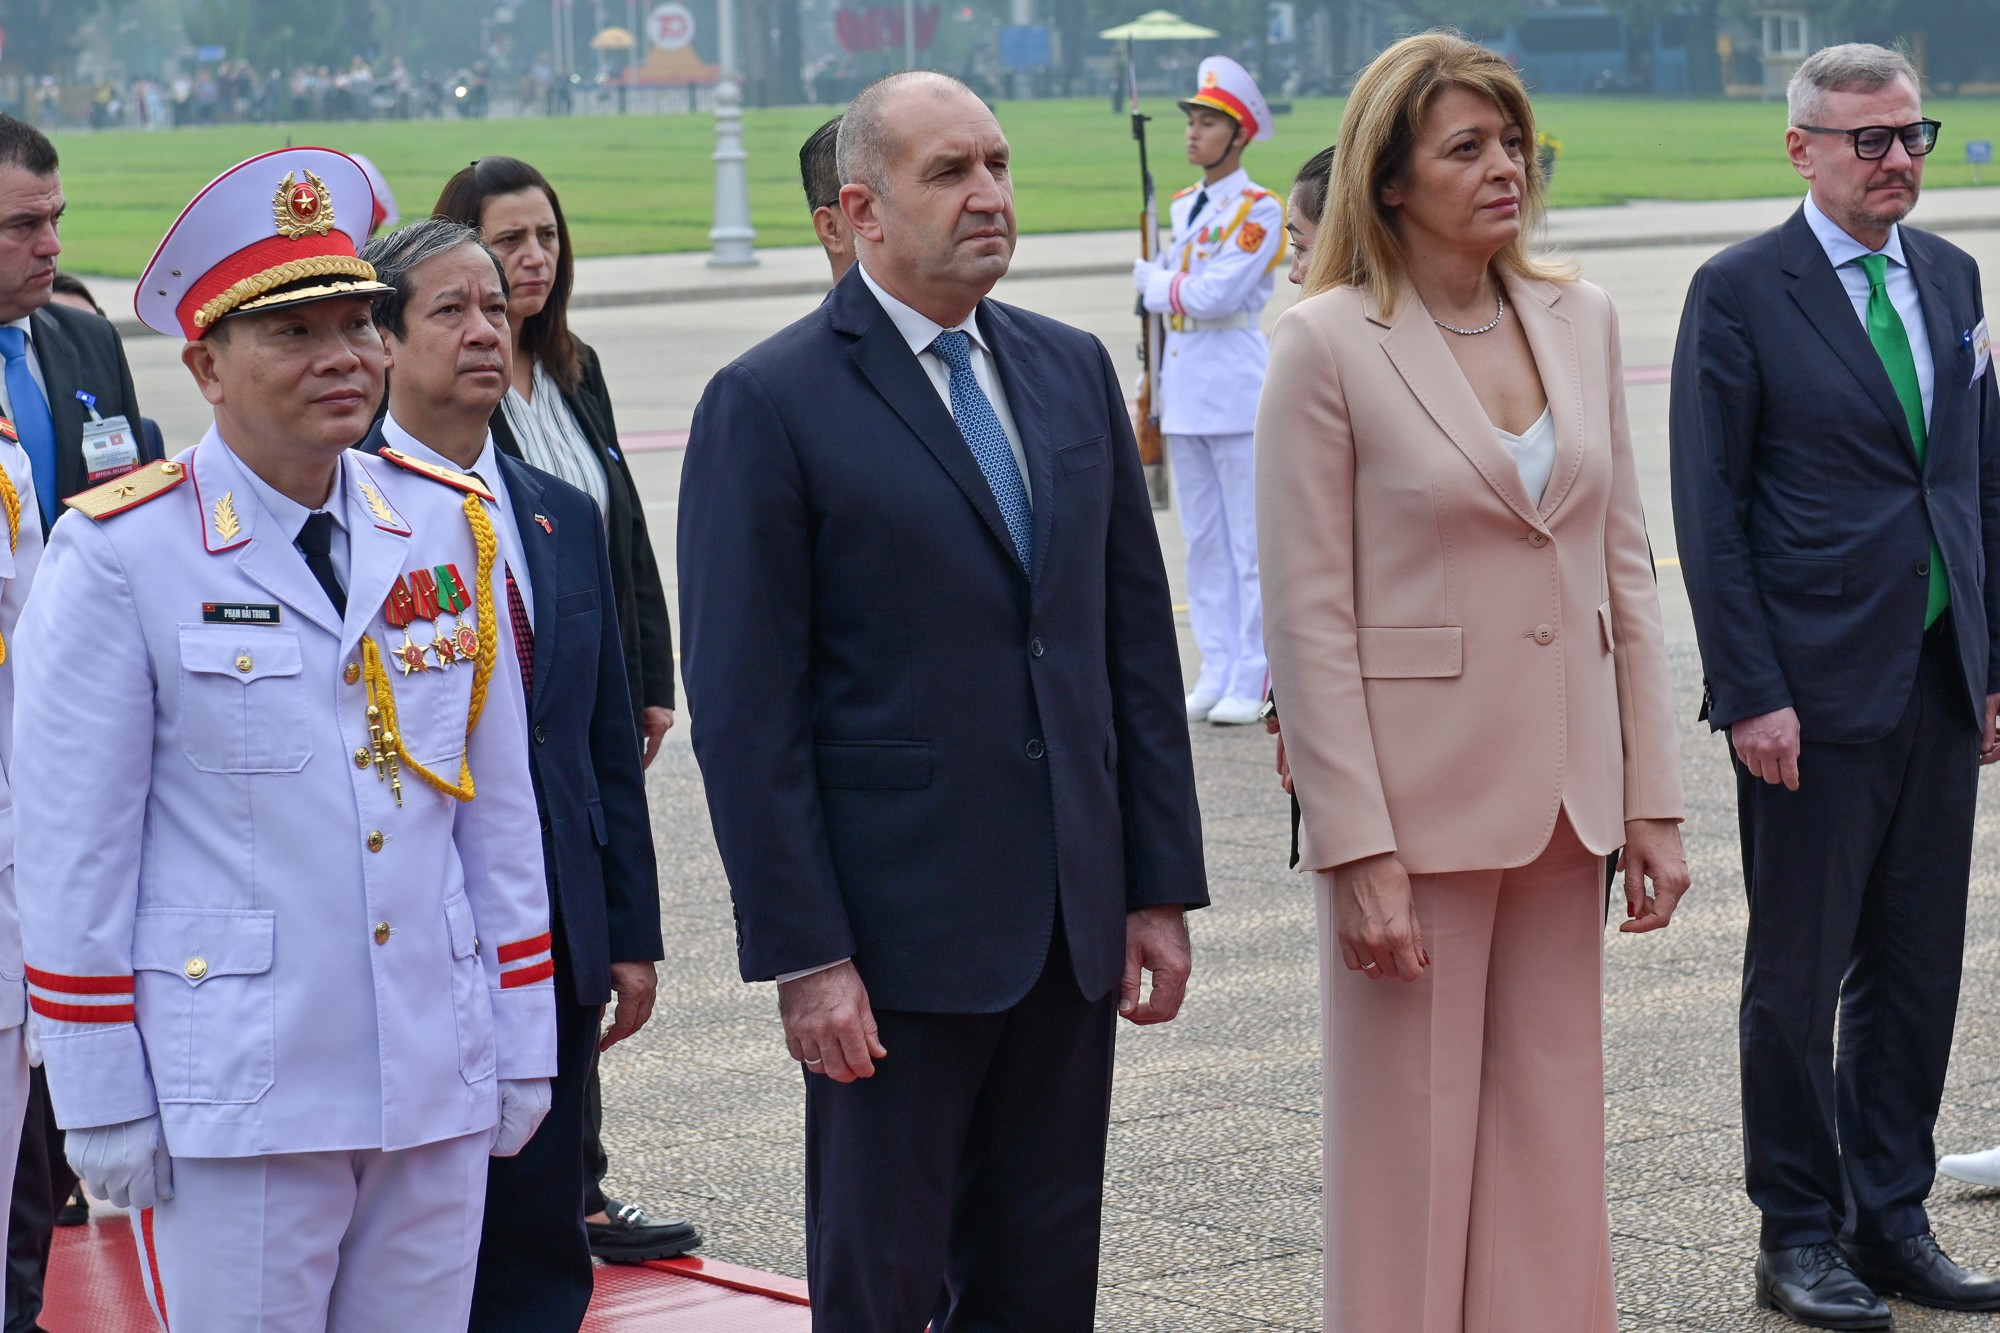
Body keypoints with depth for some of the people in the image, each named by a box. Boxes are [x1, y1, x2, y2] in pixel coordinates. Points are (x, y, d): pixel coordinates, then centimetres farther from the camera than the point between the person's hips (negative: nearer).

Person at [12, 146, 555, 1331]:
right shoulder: (121, 555, -7)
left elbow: (501, 807, 12)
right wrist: (102, 1102, -6)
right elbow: (75, 851, -6)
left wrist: (522, 1044, 11)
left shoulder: (449, 527, 7)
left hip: (440, 1087, 4)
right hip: (236, 1098, -4)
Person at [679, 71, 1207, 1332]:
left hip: (1073, 921, 5)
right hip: (900, 931, -5)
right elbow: (746, 707, -10)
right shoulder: (771, 403, -8)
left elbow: (1138, 637, 12)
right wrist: (803, 954, -14)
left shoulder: (1073, 368, 10)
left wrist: (1162, 885, 7)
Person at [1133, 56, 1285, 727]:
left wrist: (1154, 279, -2)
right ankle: (1216, 675, 14)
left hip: (1237, 385, -7)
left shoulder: (1259, 211, -8)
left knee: (1250, 538, -4)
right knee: (1203, 538, 9)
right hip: (1185, 386, 7)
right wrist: (1152, 386, 15)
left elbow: (1214, 295, -18)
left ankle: (1252, 682, -1)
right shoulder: (1181, 207, 15)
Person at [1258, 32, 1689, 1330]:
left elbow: (1625, 573, 10)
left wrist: (1653, 798, 5)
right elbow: (1309, 620, -10)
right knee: (1410, 1148, 4)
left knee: (1551, 1139, 12)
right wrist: (1358, 854, -14)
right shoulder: (1327, 345, -9)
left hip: (1563, 794, 5)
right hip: (1417, 796, -5)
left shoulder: (1580, 320, 7)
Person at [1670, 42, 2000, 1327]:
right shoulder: (1739, 293, -6)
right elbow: (1710, 512, -8)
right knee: (1798, 977, 3)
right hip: (1816, 691, -5)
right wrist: (1751, 694, -13)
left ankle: (1893, 1219, 20)